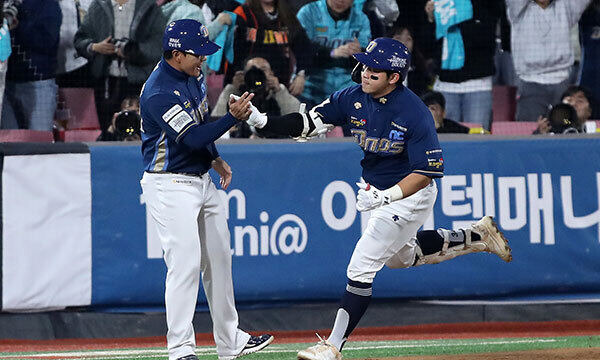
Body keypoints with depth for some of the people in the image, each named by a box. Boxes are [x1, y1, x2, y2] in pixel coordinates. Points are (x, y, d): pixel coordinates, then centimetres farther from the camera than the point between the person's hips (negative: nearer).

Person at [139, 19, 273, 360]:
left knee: (219, 258, 15)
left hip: (201, 179, 10)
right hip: (170, 186, -10)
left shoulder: (193, 75, 5)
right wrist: (233, 117, -30)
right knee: (186, 263, -15)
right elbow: (192, 138, -27)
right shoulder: (159, 92, -25)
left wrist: (216, 158, 16)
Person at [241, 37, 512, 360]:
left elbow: (429, 170, -26)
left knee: (361, 268, -12)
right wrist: (263, 121, -26)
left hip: (411, 196, -8)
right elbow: (309, 123, -11)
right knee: (400, 256, 29)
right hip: (378, 191, 8)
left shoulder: (414, 113, -28)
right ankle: (475, 237, 43)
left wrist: (385, 197, -34)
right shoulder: (353, 98, -10)